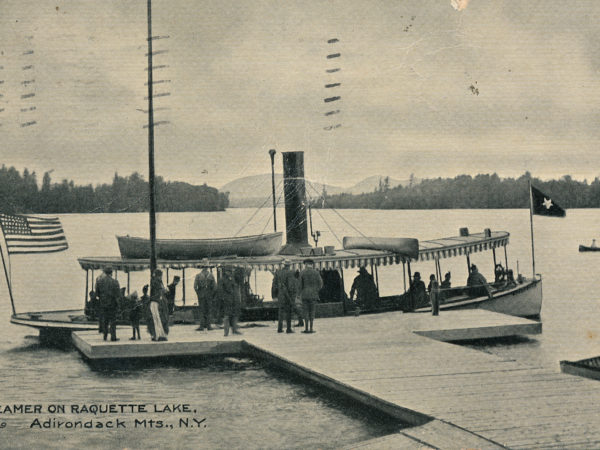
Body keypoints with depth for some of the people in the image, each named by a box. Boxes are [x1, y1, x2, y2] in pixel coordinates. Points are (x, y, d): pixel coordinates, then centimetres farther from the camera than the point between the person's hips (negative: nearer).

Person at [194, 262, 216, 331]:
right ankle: (208, 326, 7)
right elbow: (215, 287, -2)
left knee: (201, 311, 4)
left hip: (201, 296, -1)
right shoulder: (211, 275, -1)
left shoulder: (198, 275, -4)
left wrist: (198, 293, 9)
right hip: (209, 295, 1)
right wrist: (213, 296, 9)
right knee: (208, 311, 9)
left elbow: (195, 287, -6)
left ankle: (202, 326, -1)